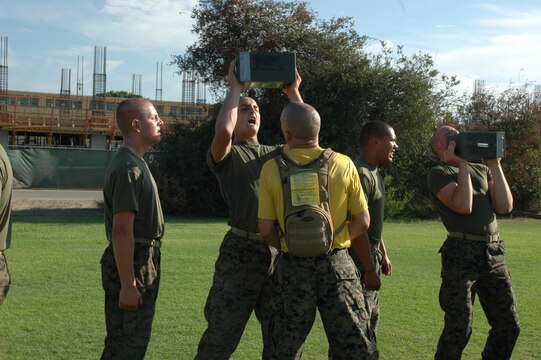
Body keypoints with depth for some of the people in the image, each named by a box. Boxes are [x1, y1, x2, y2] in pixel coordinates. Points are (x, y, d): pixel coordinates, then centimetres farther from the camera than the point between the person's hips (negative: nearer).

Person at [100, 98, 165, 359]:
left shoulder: (132, 162, 15)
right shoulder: (129, 168, -18)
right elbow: (122, 229, -24)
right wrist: (128, 285, -25)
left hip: (141, 261, 10)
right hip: (133, 265, -10)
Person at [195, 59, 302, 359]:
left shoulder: (276, 154, 20)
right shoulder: (227, 156, 4)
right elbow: (223, 130, -18)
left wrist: (293, 93, 7)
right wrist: (235, 88, -5)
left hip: (281, 253, 5)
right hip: (242, 251, -5)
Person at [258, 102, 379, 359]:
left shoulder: (272, 169, -8)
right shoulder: (343, 164, -6)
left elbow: (266, 229, -6)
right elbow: (362, 222, -1)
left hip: (292, 267, 0)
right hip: (336, 264, 0)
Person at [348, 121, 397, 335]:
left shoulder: (373, 172, 15)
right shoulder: (361, 174, -18)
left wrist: (383, 254, 21)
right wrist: (369, 265, -21)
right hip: (361, 260, -11)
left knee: (372, 317, 17)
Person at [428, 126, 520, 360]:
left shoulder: (482, 170, 19)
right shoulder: (439, 173, 0)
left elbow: (505, 206, 6)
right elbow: (463, 206, -16)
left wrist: (495, 164, 5)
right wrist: (462, 164, -9)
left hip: (494, 253, 6)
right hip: (462, 254, -6)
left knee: (508, 325, 9)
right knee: (458, 328, -4)